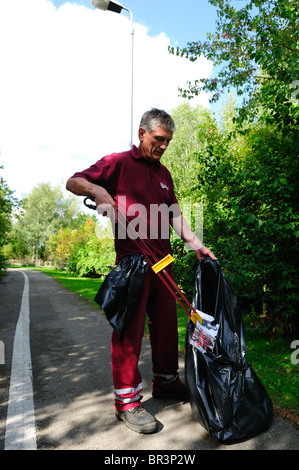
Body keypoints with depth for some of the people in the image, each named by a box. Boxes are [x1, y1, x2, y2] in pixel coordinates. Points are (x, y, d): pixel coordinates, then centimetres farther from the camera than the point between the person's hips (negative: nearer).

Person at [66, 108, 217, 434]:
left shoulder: (164, 174, 19)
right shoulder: (118, 163, 0)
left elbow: (174, 215, 18)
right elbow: (73, 182, -2)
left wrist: (195, 243, 8)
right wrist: (97, 190, -23)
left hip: (162, 260, 7)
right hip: (131, 260, -6)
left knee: (166, 324, 14)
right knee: (129, 328, -2)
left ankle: (166, 382, 33)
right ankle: (127, 401, 13)